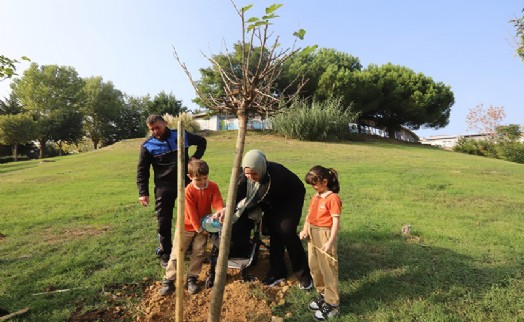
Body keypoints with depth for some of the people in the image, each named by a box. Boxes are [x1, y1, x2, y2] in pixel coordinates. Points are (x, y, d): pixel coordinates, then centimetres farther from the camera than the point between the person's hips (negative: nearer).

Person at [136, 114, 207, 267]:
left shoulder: (182, 135, -2)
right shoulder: (148, 145, -5)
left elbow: (202, 141, 14)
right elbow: (142, 170, -1)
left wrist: (196, 157, -2)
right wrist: (143, 193, -9)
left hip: (185, 183, 2)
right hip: (164, 187, -1)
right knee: (163, 221, 3)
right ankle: (166, 254, 21)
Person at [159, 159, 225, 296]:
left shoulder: (213, 187, -12)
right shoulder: (188, 191, -22)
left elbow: (217, 201, -21)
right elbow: (192, 212, -20)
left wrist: (220, 210, -44)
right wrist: (198, 228, -17)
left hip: (203, 225, 3)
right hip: (187, 226, -2)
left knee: (199, 253, 7)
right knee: (177, 253, 3)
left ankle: (191, 279, 20)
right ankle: (168, 280, 14)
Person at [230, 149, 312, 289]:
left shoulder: (274, 175, -41)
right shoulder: (248, 172, -22)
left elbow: (258, 200, -34)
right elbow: (238, 192, -23)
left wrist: (235, 213, -30)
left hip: (292, 197, -6)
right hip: (275, 198, 6)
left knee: (286, 231, -15)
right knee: (273, 230, -2)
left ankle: (304, 273, 2)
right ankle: (278, 272, 12)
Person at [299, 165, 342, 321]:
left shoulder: (333, 198, -17)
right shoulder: (315, 196, 8)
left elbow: (336, 222, -19)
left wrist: (330, 242, -22)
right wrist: (305, 230, 0)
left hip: (325, 235, -8)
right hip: (313, 234, 8)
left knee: (328, 269, 3)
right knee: (314, 267, 18)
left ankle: (332, 304, 17)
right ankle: (322, 294, 37)